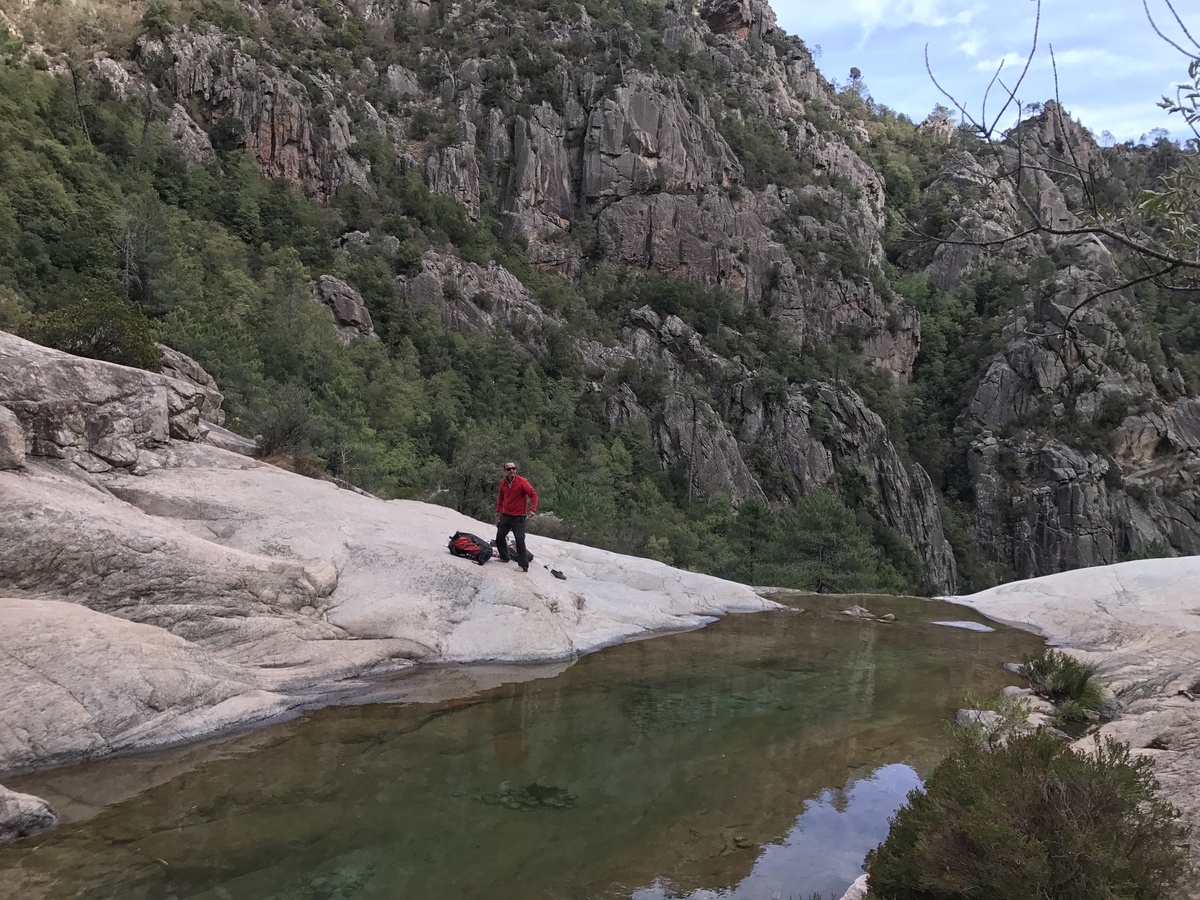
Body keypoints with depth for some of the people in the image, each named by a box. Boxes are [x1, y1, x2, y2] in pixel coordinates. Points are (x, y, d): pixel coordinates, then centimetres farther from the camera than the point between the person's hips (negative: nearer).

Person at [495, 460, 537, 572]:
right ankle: (504, 557, 37)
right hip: (505, 515, 6)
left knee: (520, 540, -11)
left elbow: (533, 494, -14)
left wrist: (532, 509, -24)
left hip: (518, 517, -6)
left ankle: (524, 566, -5)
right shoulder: (502, 482, 0)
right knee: (499, 537, 15)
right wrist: (498, 510, 18)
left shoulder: (521, 481, -15)